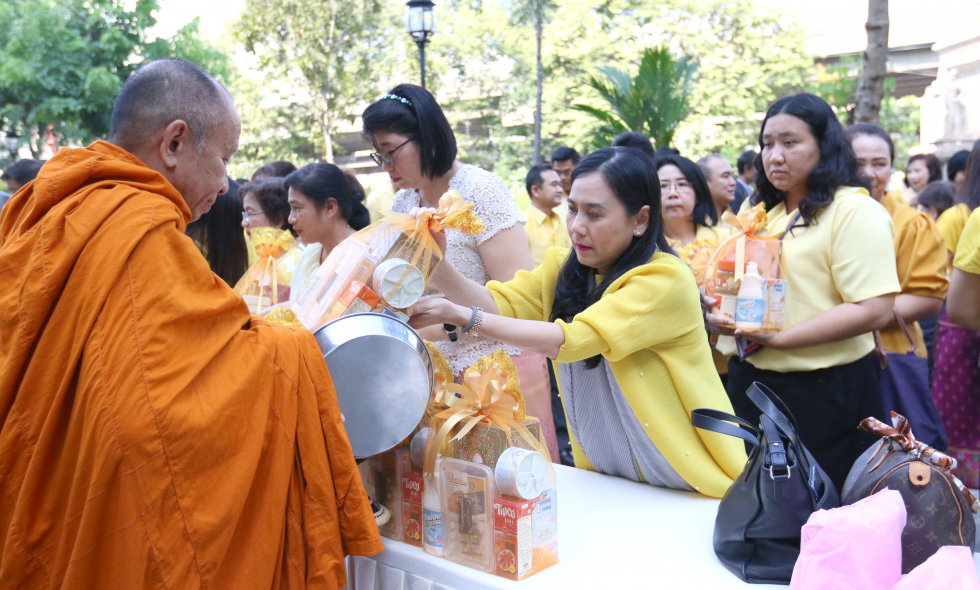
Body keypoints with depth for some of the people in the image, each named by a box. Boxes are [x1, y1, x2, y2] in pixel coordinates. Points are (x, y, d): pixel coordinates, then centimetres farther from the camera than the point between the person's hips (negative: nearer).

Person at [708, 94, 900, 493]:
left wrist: (778, 338, -23)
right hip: (750, 383, 7)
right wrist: (721, 314, 0)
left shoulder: (855, 211, -12)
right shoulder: (758, 211, 13)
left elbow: (875, 310, -21)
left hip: (822, 393, -7)